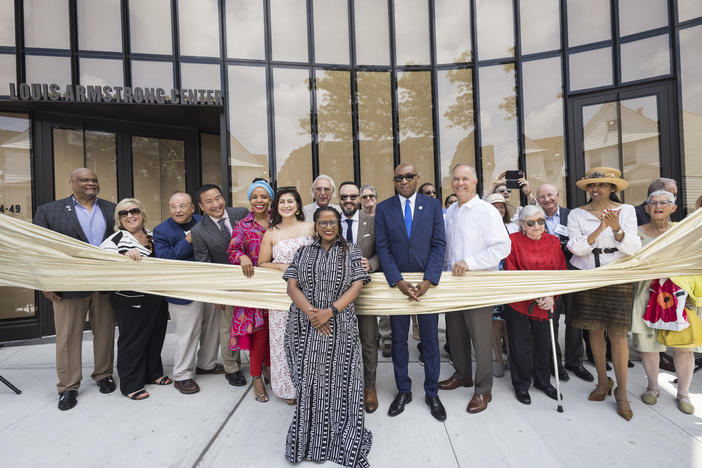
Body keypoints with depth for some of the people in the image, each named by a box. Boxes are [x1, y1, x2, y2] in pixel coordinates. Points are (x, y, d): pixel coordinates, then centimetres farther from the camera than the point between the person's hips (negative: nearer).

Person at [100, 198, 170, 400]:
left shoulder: (151, 235, 10)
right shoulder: (116, 239, -9)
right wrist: (124, 256, -37)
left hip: (157, 299, 7)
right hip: (132, 302, -6)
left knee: (155, 337, 18)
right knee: (133, 341, 5)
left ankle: (153, 373, 37)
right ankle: (131, 385, 22)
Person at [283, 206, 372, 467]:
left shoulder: (351, 251, 5)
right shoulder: (303, 252, 10)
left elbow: (356, 286, -4)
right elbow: (292, 286, 2)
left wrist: (331, 311, -16)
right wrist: (311, 312, -13)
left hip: (340, 328, -1)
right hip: (305, 327, 2)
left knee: (337, 381, 4)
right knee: (308, 381, 7)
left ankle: (339, 440, 22)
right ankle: (308, 439, 25)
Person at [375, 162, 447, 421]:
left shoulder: (433, 205, 1)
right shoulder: (383, 208, 1)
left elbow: (439, 244, -4)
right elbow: (382, 248, -4)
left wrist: (428, 280, -15)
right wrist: (398, 282, -14)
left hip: (427, 281, 0)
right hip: (396, 281, 0)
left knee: (430, 339, 11)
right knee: (398, 340, 12)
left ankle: (432, 393, 30)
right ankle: (403, 390, 31)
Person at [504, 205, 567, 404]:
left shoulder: (553, 241, 5)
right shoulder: (514, 240, -8)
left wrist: (552, 295, -10)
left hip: (546, 304, 4)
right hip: (518, 303, -3)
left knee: (545, 344, 14)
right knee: (521, 346, 7)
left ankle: (543, 381, 37)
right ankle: (521, 384, 27)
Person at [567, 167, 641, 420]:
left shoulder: (626, 210, 2)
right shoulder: (577, 214, 2)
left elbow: (633, 249, -6)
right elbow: (576, 248, -10)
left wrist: (617, 229, -23)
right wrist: (600, 229, -20)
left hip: (617, 279, -1)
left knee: (617, 335, 0)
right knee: (594, 331, 10)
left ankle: (621, 391, 16)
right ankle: (603, 381, 28)